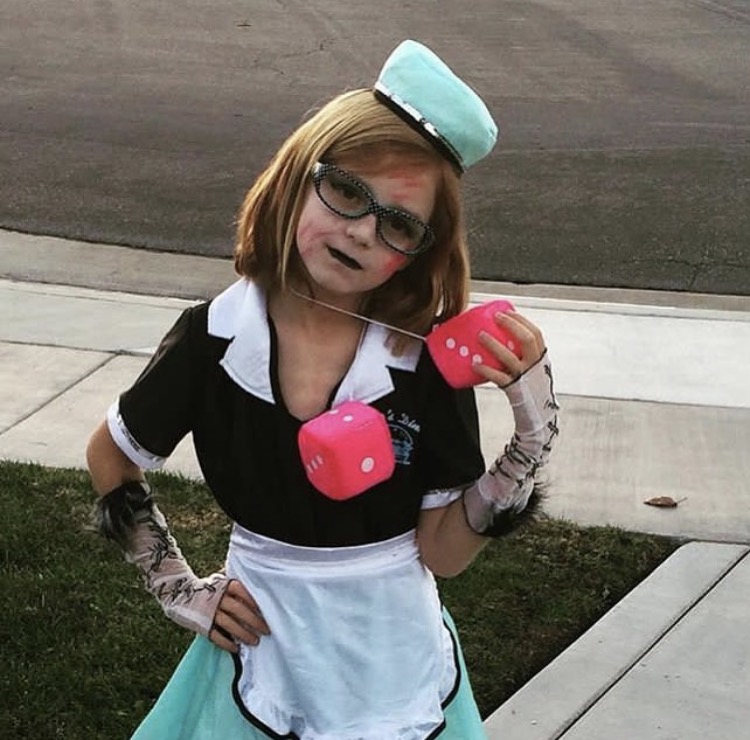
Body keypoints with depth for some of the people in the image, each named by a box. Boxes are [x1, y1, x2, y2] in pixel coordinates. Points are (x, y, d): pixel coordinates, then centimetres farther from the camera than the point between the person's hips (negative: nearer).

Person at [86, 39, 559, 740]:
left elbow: (441, 553, -13)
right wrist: (176, 588, 2)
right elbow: (109, 460, 4)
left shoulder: (431, 361, -15)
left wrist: (533, 435, -22)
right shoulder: (214, 339, -13)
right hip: (261, 652, 0)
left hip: (398, 662, 0)